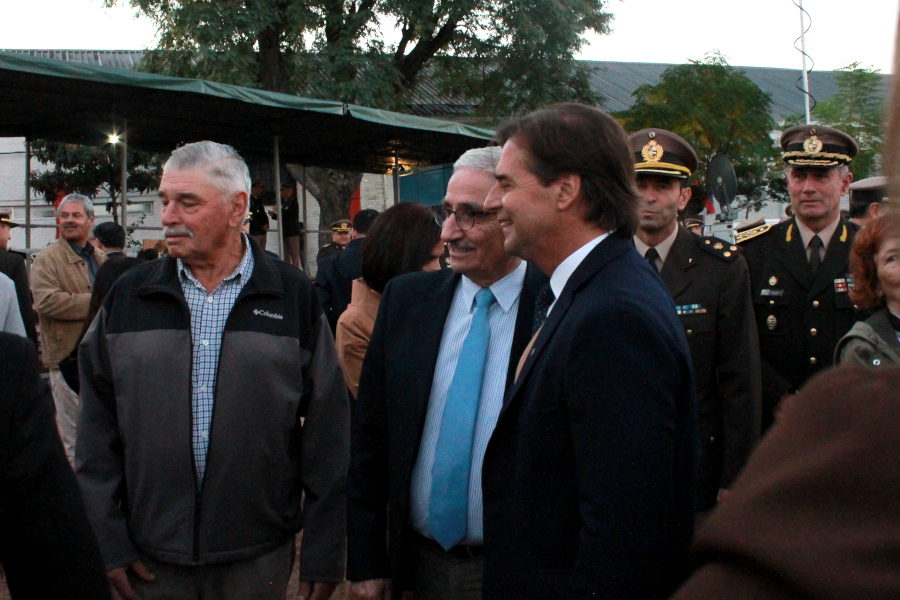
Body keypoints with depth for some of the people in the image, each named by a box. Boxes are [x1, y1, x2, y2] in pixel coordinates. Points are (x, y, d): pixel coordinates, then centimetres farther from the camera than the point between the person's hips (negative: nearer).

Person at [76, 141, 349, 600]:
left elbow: (326, 430, -1)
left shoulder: (294, 298, -1)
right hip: (151, 557, 2)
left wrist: (324, 553, -2)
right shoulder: (129, 296, 4)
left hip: (259, 558, -1)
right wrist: (106, 541, 2)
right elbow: (97, 429, 6)